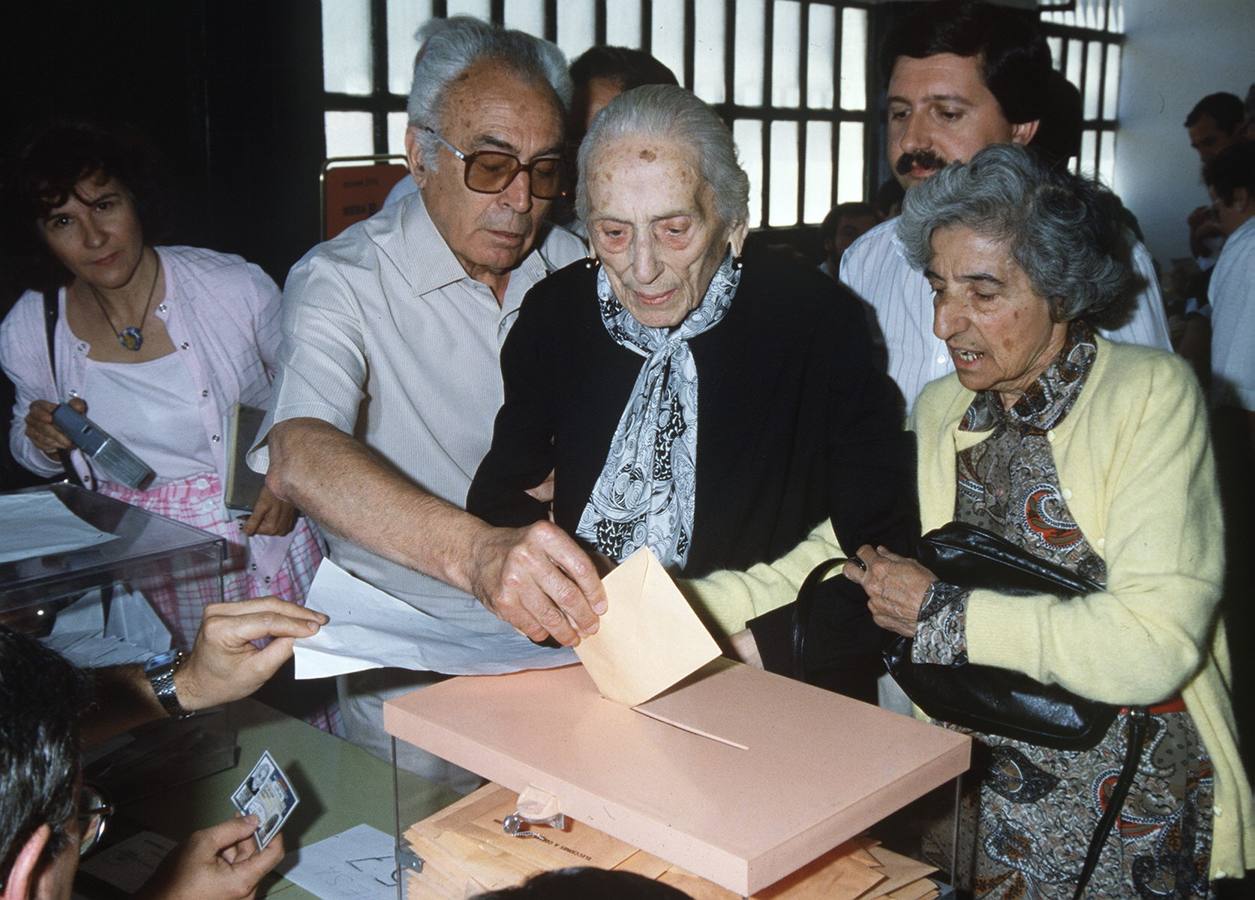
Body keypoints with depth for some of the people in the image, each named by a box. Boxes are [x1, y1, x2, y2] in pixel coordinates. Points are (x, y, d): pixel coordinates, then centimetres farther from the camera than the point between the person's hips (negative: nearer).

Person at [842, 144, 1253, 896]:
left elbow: (1154, 644, -21)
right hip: (978, 793, 4)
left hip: (1134, 808, -4)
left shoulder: (1152, 394, -10)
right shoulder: (939, 412, 8)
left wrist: (940, 611, -14)